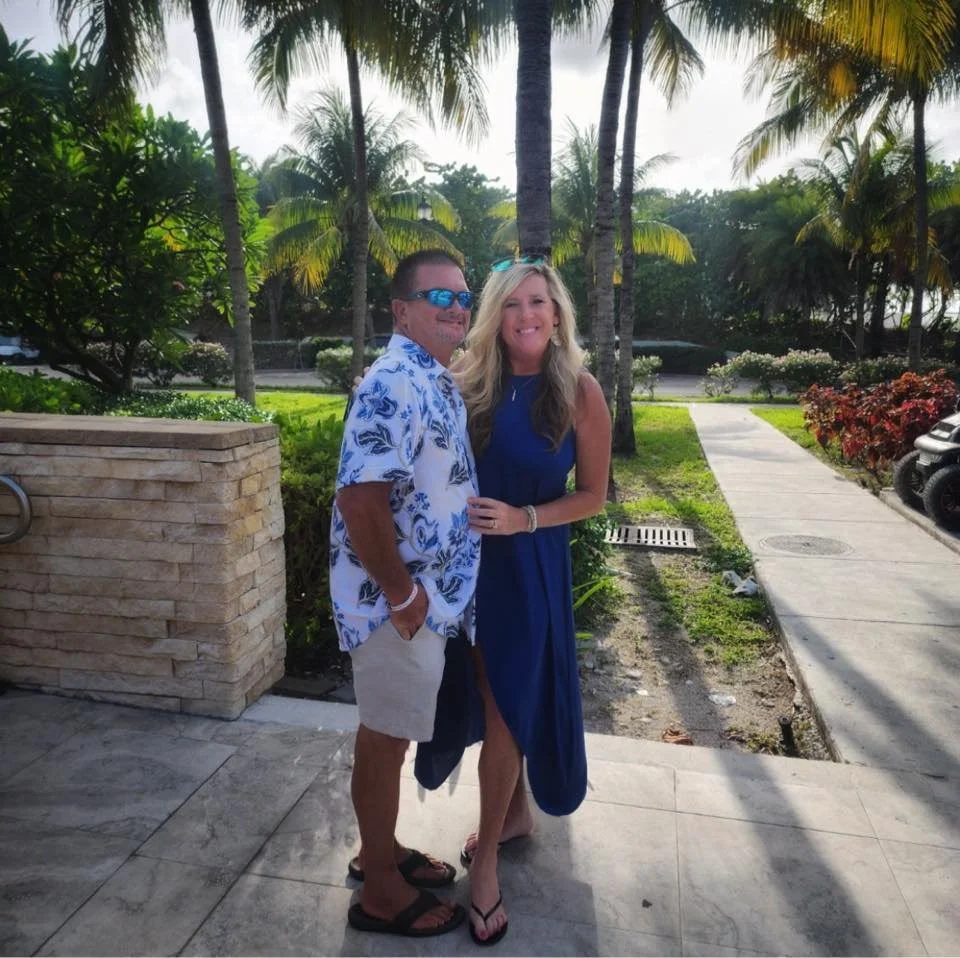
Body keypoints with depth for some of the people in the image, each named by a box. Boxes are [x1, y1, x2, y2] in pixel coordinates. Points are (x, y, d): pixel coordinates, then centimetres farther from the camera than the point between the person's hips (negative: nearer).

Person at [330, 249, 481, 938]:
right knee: (387, 738, 7)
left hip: (431, 594, 9)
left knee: (393, 732, 22)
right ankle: (382, 892, 28)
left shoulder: (438, 380, 10)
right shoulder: (396, 383, -21)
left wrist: (425, 592, 15)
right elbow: (360, 499, -29)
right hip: (397, 601, -9)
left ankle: (381, 850, 42)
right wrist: (401, 595, -20)